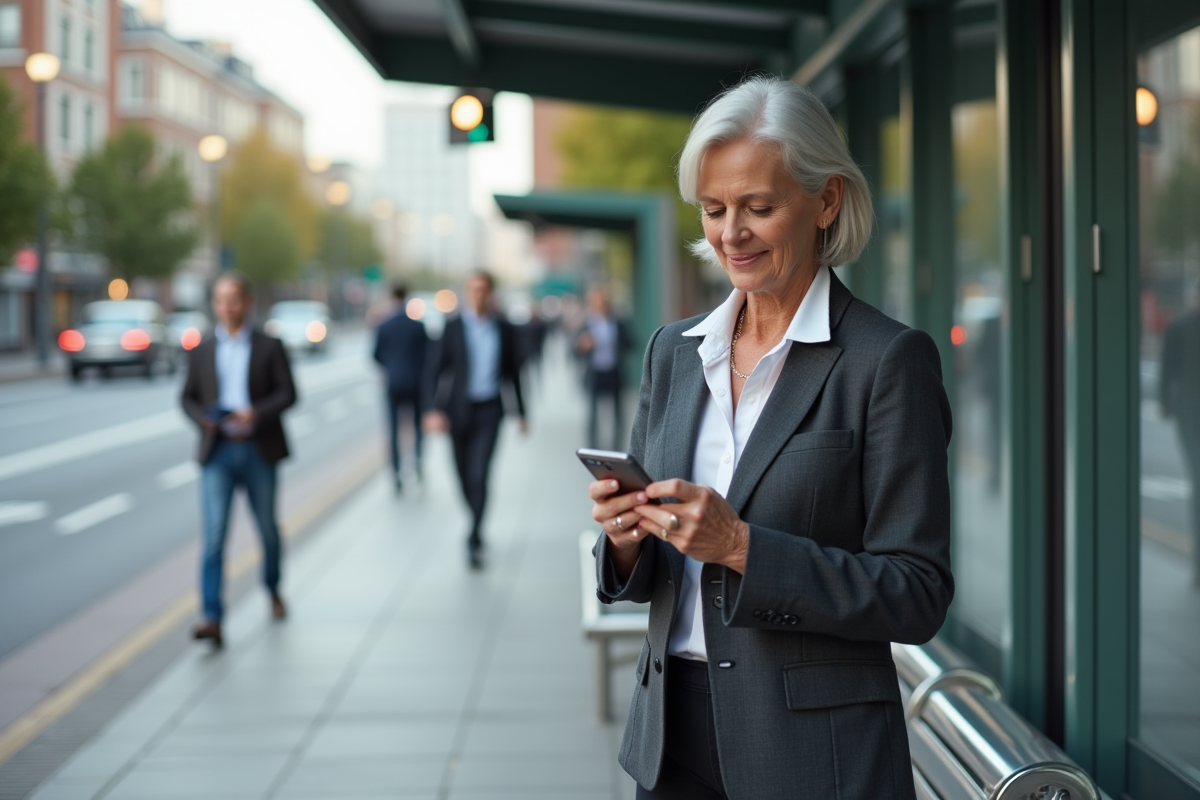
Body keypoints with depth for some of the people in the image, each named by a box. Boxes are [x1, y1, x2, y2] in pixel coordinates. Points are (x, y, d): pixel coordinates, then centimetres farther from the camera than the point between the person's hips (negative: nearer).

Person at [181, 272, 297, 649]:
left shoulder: (269, 347, 2)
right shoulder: (201, 350, 8)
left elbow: (288, 393, -3)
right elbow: (189, 398, 12)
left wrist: (256, 413, -20)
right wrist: (203, 419, -10)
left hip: (259, 451, 0)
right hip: (217, 452, 0)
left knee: (268, 528, 14)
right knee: (213, 535, -11)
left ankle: (273, 590, 41)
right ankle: (212, 619, -17)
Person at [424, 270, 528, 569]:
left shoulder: (504, 328, 5)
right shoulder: (453, 326, 0)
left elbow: (512, 372, 13)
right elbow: (436, 369, -3)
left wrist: (520, 412, 16)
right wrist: (433, 409, -14)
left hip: (489, 410, -1)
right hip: (458, 409, 1)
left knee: (479, 475, -14)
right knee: (465, 475, 11)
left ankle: (474, 539, -13)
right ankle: (477, 524, 34)